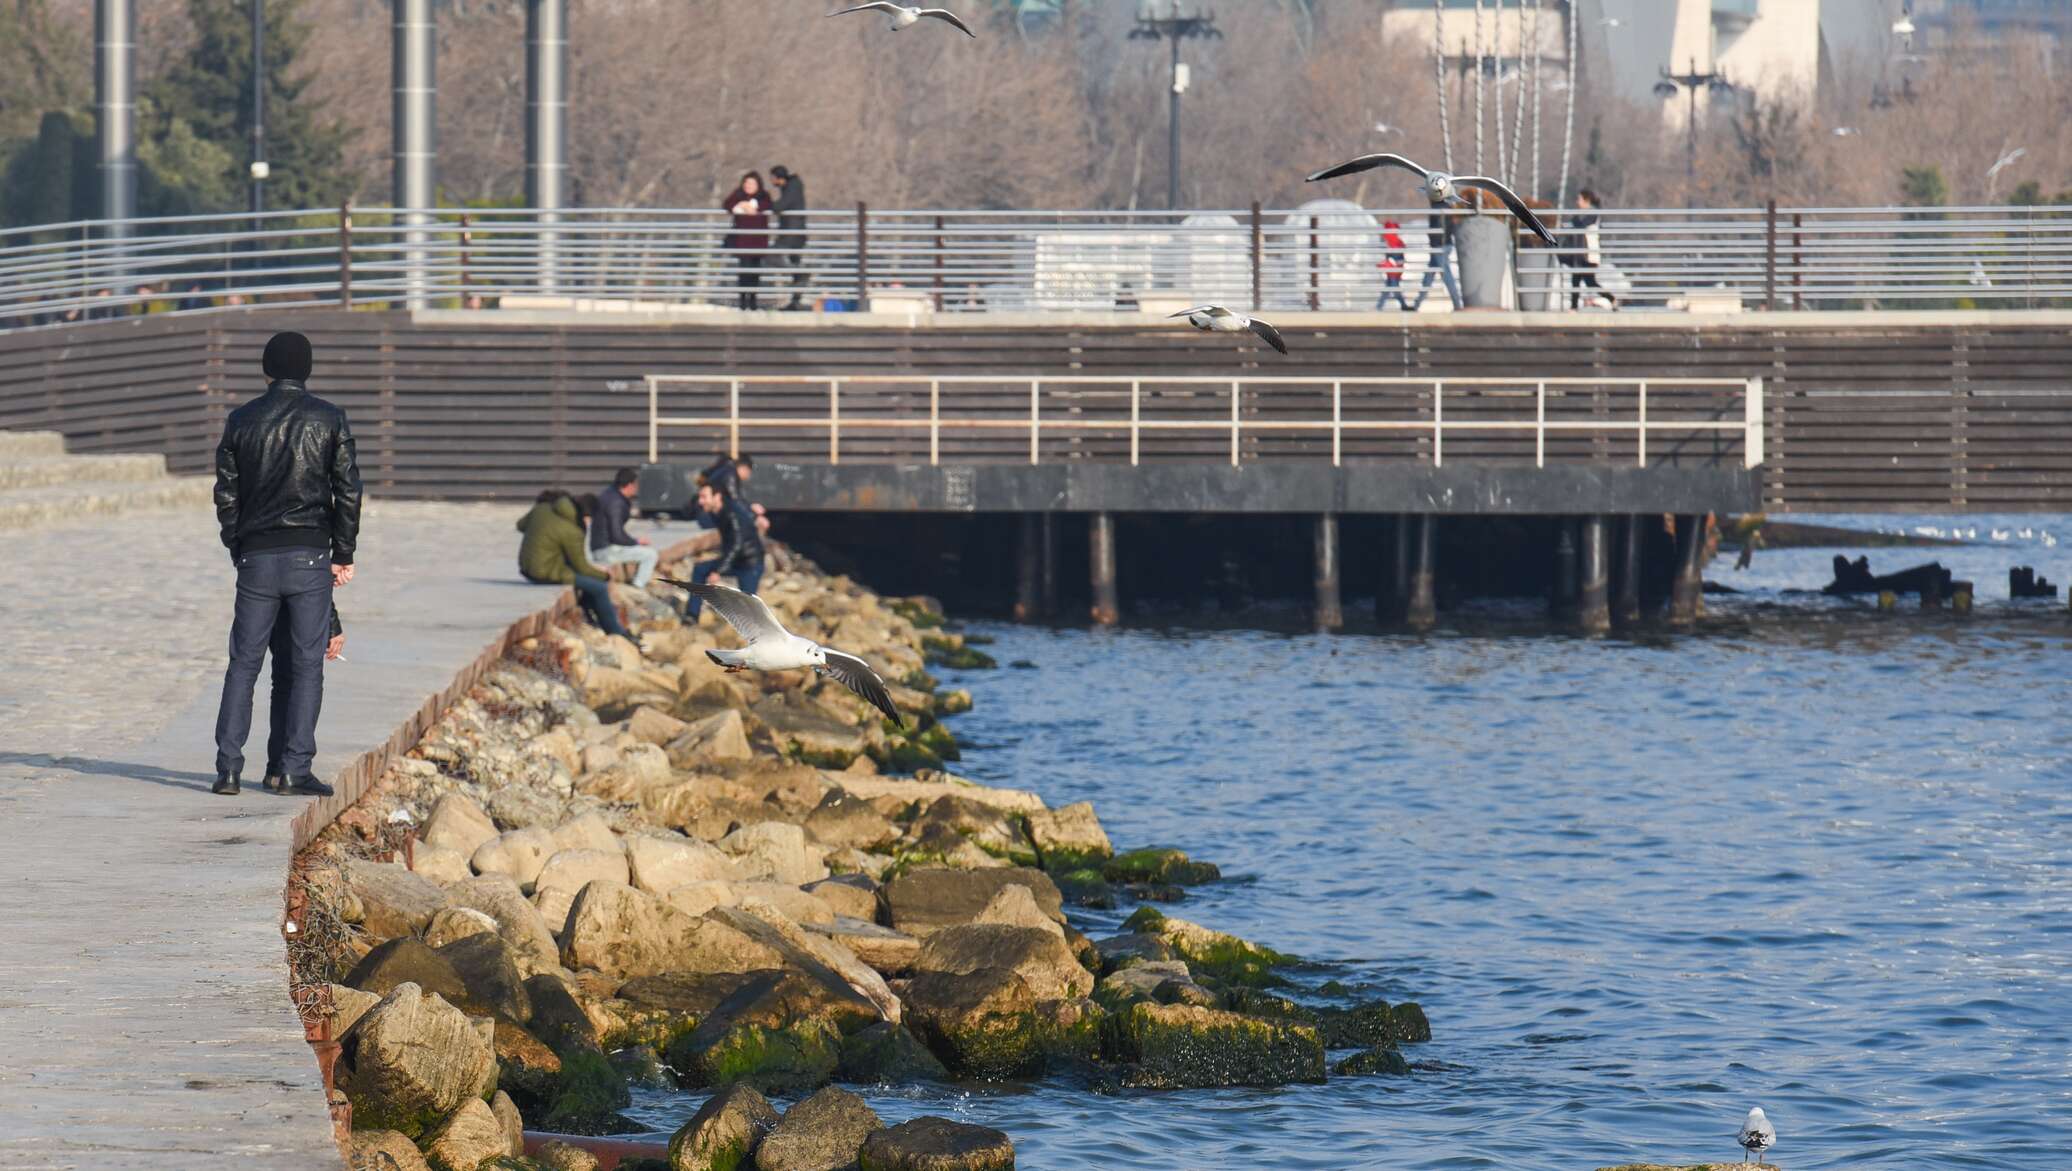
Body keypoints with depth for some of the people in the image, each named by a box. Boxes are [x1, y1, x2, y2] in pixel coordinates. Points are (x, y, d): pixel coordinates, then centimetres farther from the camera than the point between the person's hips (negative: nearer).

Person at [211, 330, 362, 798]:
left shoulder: (242, 421, 4)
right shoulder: (329, 419, -1)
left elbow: (226, 494, 5)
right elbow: (348, 491, -2)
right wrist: (343, 555, 5)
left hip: (256, 558, 2)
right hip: (309, 556, -2)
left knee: (243, 663, 7)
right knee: (306, 664, 3)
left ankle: (228, 767, 0)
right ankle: (296, 767, -2)